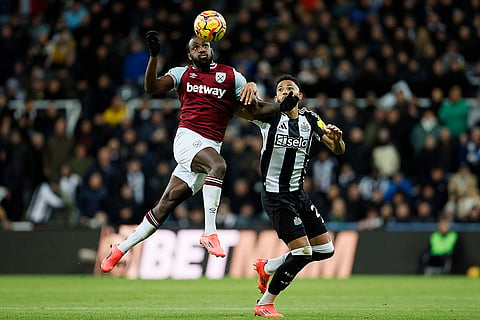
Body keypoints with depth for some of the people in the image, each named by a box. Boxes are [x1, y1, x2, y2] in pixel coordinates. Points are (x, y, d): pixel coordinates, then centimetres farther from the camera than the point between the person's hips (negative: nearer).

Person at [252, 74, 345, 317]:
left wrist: (337, 138, -17)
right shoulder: (269, 115, -7)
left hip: (298, 194, 7)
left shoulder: (309, 119, 7)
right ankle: (264, 305, -1)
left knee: (325, 249, 9)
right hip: (275, 195, -7)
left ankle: (266, 267, 25)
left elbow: (338, 150, 6)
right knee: (302, 253, -15)